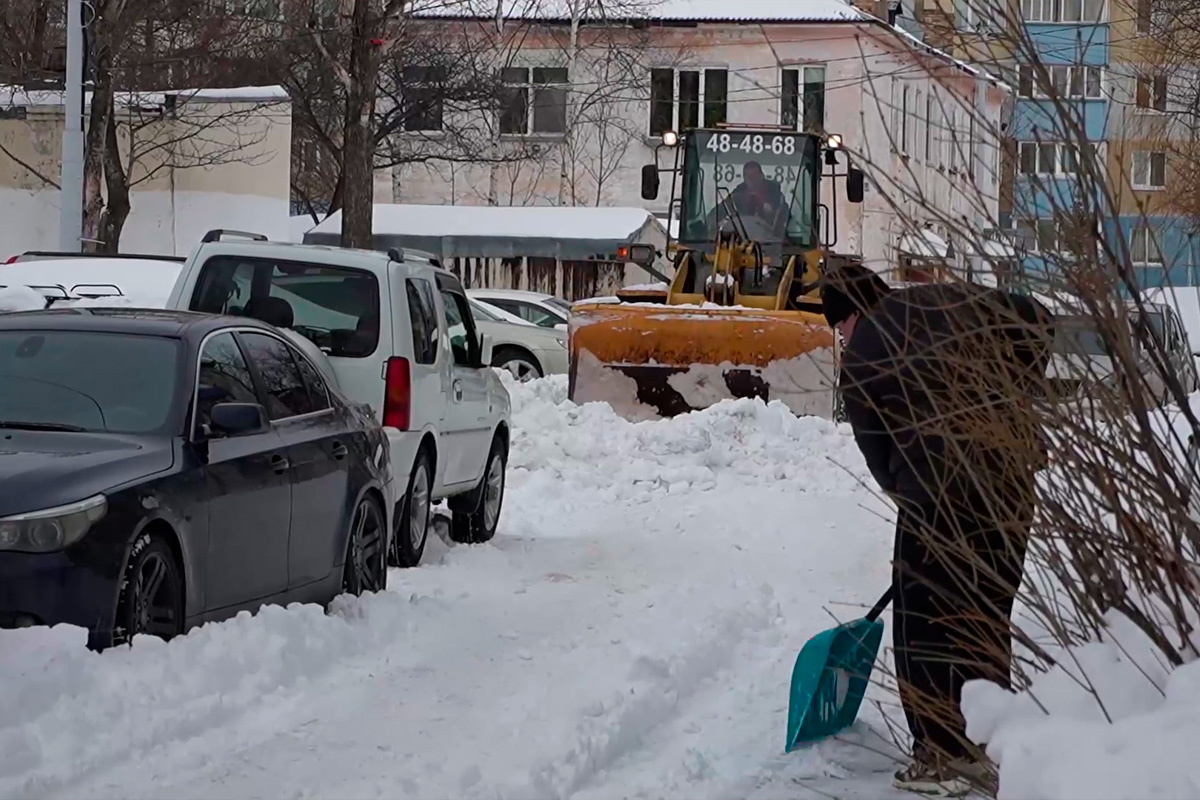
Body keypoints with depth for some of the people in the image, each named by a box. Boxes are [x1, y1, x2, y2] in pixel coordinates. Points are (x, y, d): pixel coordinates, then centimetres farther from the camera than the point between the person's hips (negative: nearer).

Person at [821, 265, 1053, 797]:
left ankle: (943, 755, 6)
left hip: (938, 483, -6)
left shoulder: (861, 356, 2)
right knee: (990, 613, 17)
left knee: (925, 619, 7)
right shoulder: (955, 298, 13)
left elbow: (875, 446, 6)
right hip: (1014, 466, 6)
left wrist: (905, 495, 23)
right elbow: (1036, 320, 14)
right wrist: (1016, 398, 19)